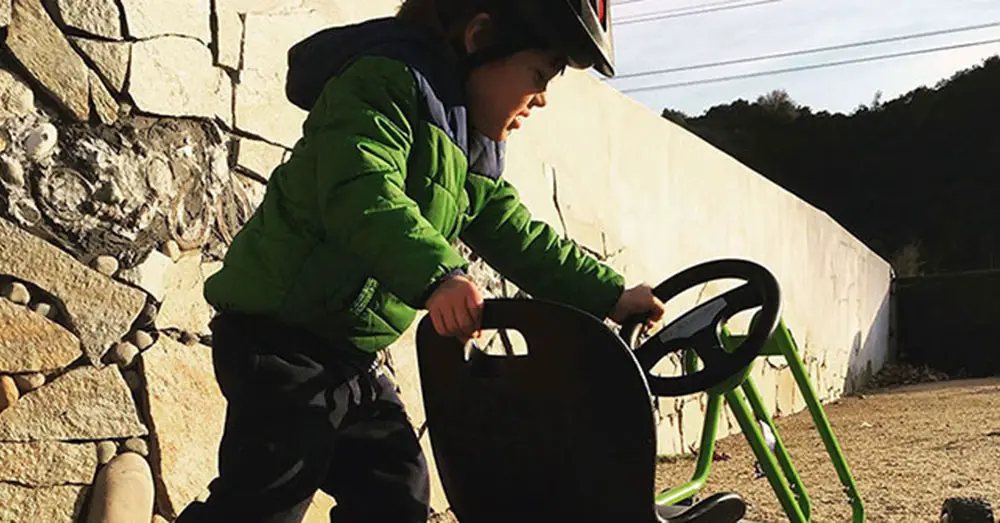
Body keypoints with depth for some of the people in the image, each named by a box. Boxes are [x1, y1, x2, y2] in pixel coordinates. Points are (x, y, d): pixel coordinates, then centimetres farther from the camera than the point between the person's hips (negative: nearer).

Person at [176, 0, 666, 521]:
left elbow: (519, 239, 17)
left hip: (351, 349, 10)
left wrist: (609, 296, 11)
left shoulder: (470, 154, 15)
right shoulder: (383, 84, -15)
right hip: (281, 332, -10)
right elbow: (362, 192, -32)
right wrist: (436, 275, -46)